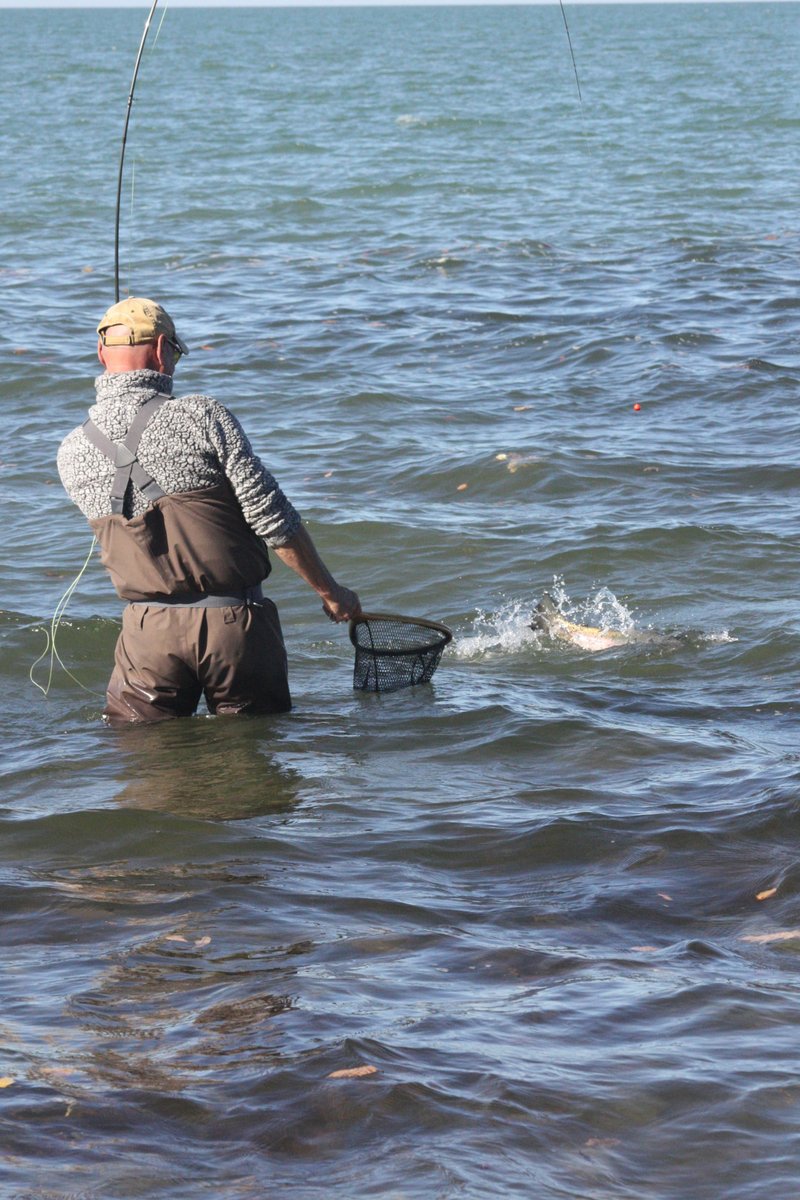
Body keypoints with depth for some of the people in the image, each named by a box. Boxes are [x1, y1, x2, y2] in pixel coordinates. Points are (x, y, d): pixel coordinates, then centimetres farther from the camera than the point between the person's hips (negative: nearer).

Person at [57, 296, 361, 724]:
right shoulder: (202, 416, -12)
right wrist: (329, 591, 1)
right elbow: (273, 519, -11)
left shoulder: (72, 453, -2)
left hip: (150, 629, 2)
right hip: (236, 624, -2)